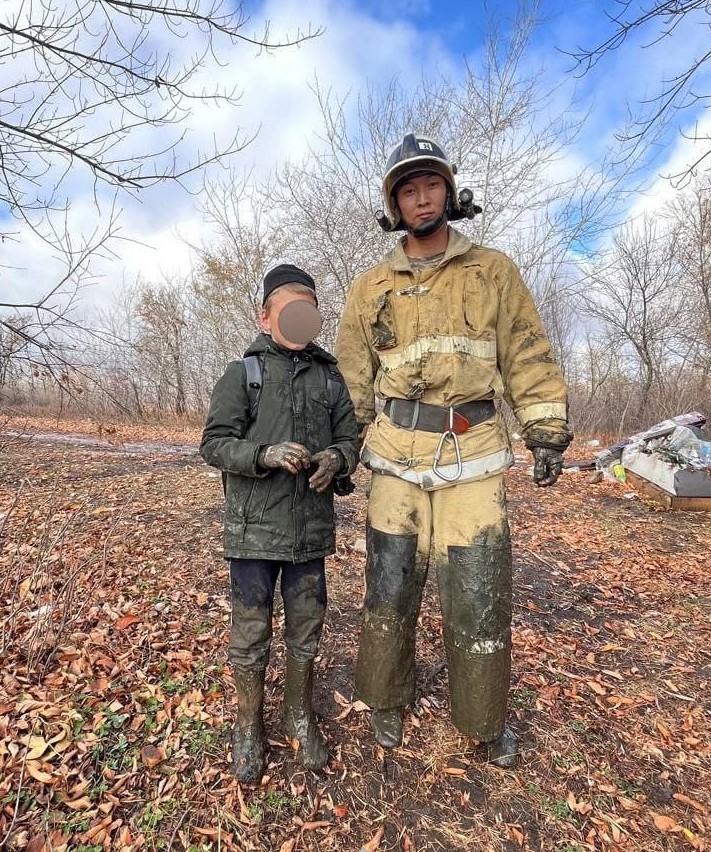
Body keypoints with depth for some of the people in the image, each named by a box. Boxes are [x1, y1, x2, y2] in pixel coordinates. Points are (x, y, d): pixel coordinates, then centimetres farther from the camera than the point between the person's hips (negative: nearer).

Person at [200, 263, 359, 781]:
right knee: (252, 633, 11)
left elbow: (351, 437, 9)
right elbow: (214, 443, -6)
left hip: (312, 527, 3)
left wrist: (336, 458, -14)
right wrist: (266, 455, -23)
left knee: (306, 630, 17)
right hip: (255, 529, -2)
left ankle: (301, 716, 40)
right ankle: (249, 725, 35)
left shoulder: (329, 377, 8)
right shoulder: (242, 374, -2)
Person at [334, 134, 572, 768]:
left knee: (480, 597, 6)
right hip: (396, 459, 1)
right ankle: (387, 702, 34)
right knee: (390, 594, 10)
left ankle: (487, 720, 31)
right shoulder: (371, 289, 9)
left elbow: (529, 359, 7)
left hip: (475, 459, 0)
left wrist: (548, 434, 1)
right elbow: (352, 379, 10)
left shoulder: (494, 272, 8)